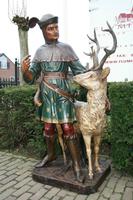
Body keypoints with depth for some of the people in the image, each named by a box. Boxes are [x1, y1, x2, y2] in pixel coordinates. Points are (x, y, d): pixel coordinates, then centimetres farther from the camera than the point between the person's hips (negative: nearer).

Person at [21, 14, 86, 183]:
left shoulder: (66, 48, 1)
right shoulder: (39, 51, 8)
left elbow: (79, 71, 1)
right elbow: (31, 78, 6)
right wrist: (24, 70, -15)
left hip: (62, 93, -3)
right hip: (46, 94, 3)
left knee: (68, 129, -5)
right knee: (48, 128, 13)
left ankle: (77, 165, 7)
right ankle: (50, 154, 36)